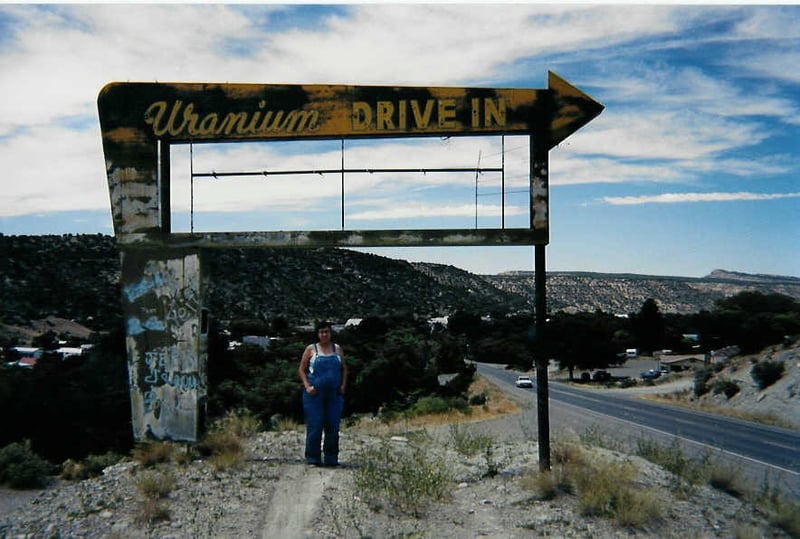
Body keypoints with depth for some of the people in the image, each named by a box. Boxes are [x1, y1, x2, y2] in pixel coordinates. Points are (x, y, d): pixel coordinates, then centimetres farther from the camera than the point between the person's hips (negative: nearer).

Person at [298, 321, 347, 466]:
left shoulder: (337, 349, 13)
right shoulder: (311, 349, 5)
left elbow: (344, 368, 18)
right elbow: (301, 369, 5)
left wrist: (343, 385, 4)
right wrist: (307, 386, -7)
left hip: (334, 394, 3)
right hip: (314, 394, -2)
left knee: (333, 426, 4)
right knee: (314, 426, -2)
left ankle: (331, 458, 13)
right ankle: (313, 457, 7)